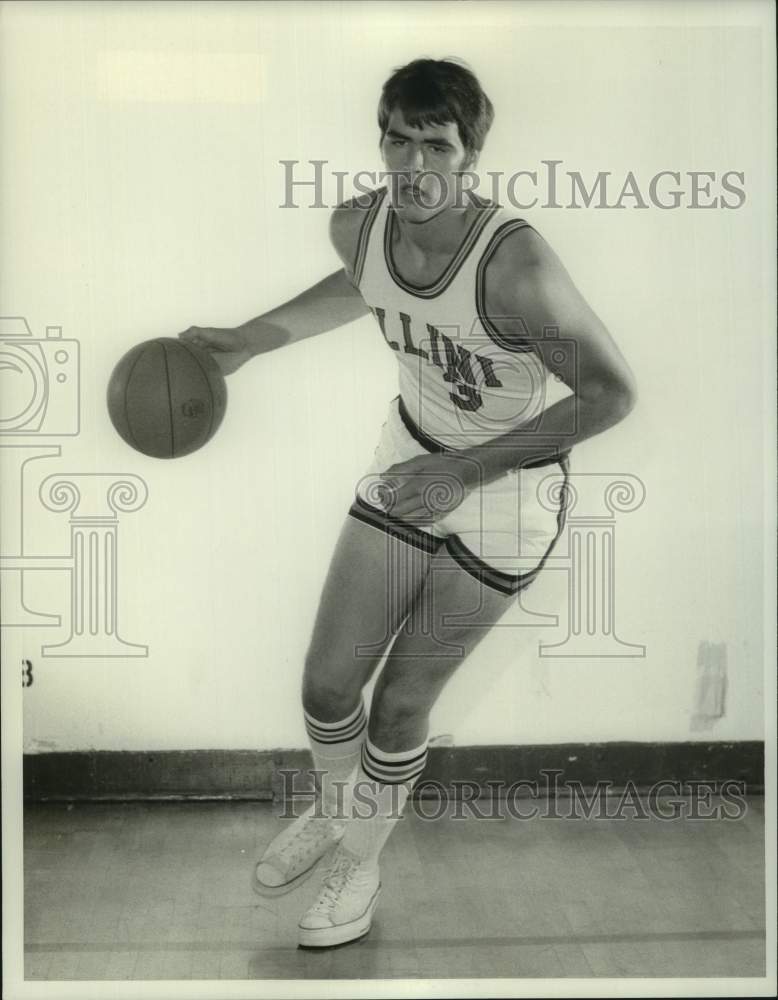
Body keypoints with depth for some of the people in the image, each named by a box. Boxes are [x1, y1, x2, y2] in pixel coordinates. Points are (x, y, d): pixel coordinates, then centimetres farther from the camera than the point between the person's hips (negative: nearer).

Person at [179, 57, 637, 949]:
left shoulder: (515, 265, -32)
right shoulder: (358, 224, -13)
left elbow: (613, 393, -23)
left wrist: (463, 472, -26)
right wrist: (250, 340, 9)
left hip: (508, 492, -5)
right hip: (411, 454, 5)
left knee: (398, 706, 5)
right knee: (326, 683, 8)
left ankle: (361, 864, 36)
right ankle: (333, 810, 43)